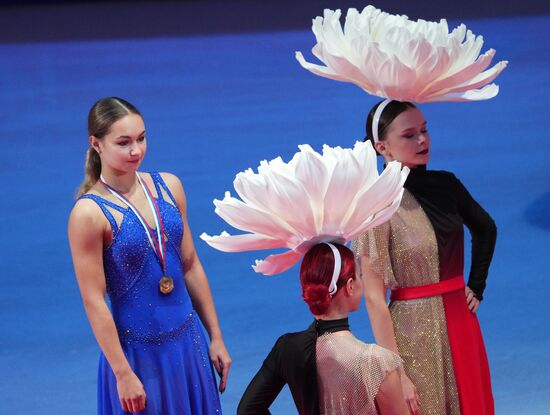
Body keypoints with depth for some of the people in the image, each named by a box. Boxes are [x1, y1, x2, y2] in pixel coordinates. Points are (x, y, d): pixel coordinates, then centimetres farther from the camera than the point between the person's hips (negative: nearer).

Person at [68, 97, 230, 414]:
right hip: (138, 354, -5)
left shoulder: (168, 186, 2)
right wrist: (123, 374, -13)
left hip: (189, 342, 5)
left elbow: (191, 266, 9)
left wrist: (216, 337, 10)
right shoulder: (89, 213, -15)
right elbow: (94, 301, -14)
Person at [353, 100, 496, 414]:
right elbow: (374, 299, -16)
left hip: (460, 324, 6)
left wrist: (477, 287, 12)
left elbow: (485, 228, 22)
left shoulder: (445, 184, 1)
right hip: (414, 332, -6)